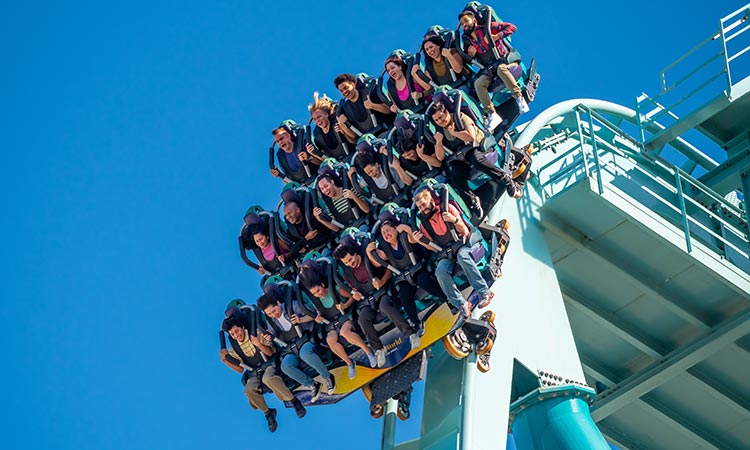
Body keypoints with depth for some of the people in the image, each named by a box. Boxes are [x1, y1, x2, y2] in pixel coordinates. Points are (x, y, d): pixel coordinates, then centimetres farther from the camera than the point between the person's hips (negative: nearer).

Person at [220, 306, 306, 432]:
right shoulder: (234, 348, 6)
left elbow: (270, 352, -3)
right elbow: (240, 369, 10)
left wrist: (259, 344, -23)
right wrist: (225, 360, -4)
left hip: (268, 364, -3)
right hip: (254, 373, 3)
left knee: (268, 379, -40)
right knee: (249, 390, -31)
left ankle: (294, 402, -26)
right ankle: (268, 413, -9)